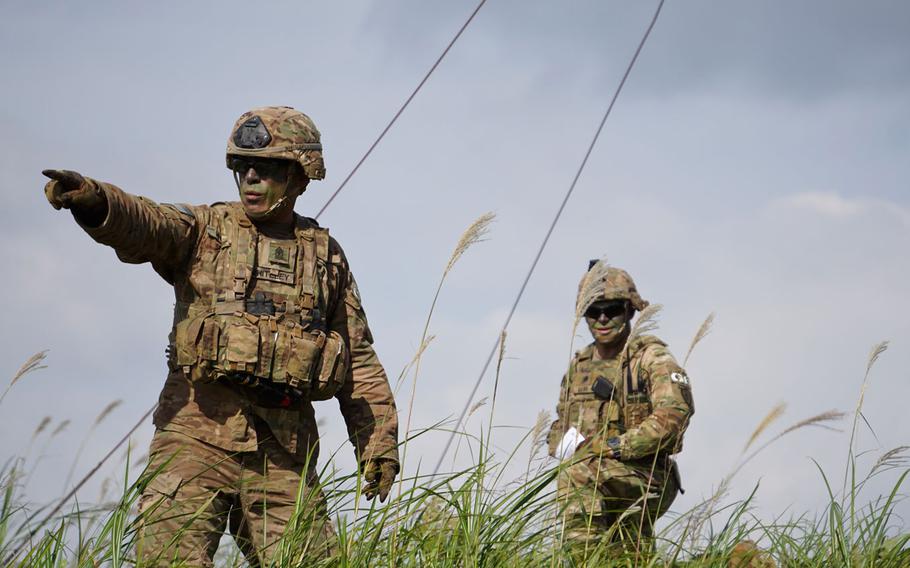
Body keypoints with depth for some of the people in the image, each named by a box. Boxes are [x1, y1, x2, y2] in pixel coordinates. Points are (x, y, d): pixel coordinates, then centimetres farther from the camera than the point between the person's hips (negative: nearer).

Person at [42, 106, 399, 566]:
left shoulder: (326, 256, 16)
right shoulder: (204, 231, 8)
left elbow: (359, 359, 19)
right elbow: (144, 224, -14)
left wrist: (378, 441, 11)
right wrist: (93, 200, -36)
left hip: (285, 446, 2)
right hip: (199, 429, -2)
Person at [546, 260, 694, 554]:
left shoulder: (651, 356, -5)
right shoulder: (579, 365, 16)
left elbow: (674, 414, -19)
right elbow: (560, 424, 24)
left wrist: (613, 448, -21)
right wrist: (563, 445, -3)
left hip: (646, 476, -7)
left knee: (577, 474, -31)